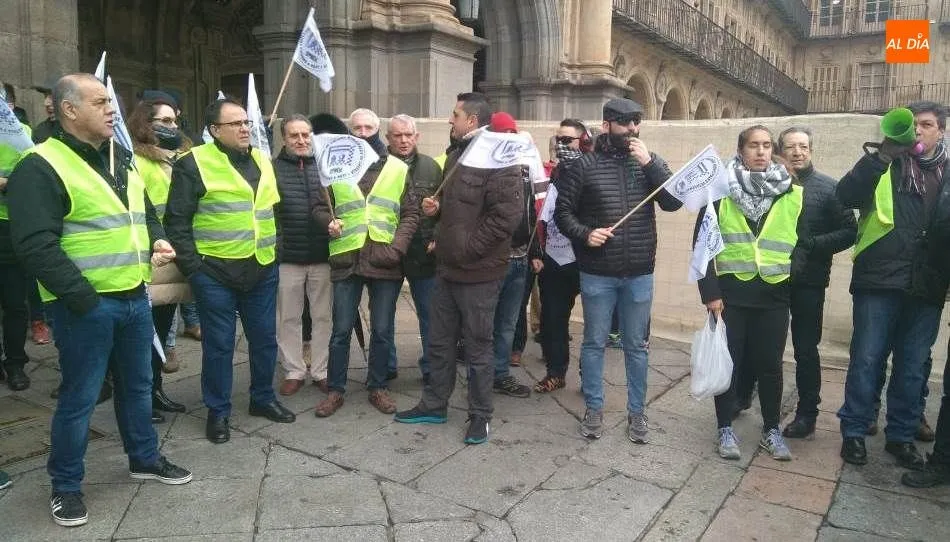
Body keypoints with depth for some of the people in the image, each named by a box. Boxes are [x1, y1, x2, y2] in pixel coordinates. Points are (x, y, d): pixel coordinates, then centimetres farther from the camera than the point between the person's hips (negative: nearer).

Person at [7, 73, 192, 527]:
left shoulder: (121, 160, 13)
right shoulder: (42, 166, -12)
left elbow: (145, 214, 25)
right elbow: (36, 246, -19)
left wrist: (157, 239, 3)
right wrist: (81, 296, -23)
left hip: (134, 297, 7)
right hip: (86, 305, -7)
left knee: (138, 383, 19)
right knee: (80, 397, 4)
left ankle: (145, 458, 36)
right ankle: (65, 486, 23)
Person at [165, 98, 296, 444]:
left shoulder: (261, 161, 12)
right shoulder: (194, 164, -8)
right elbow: (177, 221, -9)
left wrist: (274, 249, 13)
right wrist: (192, 266, -13)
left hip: (263, 270, 6)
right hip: (216, 273, -6)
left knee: (265, 338, 14)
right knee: (219, 344, 5)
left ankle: (263, 399, 31)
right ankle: (217, 412, 20)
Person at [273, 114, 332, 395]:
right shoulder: (273, 168, 0)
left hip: (323, 256, 1)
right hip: (287, 257, -1)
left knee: (323, 317, 10)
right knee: (288, 318, 9)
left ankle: (321, 371, 23)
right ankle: (294, 371, 24)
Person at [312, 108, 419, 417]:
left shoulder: (399, 169, 6)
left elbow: (410, 213, 4)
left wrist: (397, 246, -10)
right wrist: (328, 221, -8)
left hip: (385, 263, 0)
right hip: (346, 261, 0)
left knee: (382, 330, 9)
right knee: (341, 330, 7)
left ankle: (377, 387, 25)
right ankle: (336, 390, 21)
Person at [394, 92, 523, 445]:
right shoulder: (456, 155, 14)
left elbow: (506, 216, -24)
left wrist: (467, 249, -20)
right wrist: (436, 206, 5)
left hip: (479, 273, -9)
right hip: (447, 268, 9)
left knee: (477, 347, 5)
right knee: (440, 342, 17)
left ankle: (480, 416, 21)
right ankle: (434, 405, 33)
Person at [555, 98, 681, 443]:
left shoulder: (650, 162, 4)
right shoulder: (585, 166, -3)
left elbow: (674, 203, -7)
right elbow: (562, 211, -1)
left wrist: (650, 165, -16)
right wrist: (584, 234, -17)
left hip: (639, 274, 2)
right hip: (597, 274, -2)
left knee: (637, 346, 12)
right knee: (594, 343, 9)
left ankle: (637, 412, 26)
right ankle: (594, 409, 25)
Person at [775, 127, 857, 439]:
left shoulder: (827, 188, -1)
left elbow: (849, 232, -4)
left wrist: (811, 244, -16)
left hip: (807, 283, -2)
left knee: (806, 350, 7)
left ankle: (807, 415, 19)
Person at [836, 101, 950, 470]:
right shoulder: (884, 167, 4)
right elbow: (846, 196, -14)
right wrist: (882, 155, -22)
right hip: (880, 281, -3)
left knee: (914, 366, 10)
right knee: (867, 359, 1)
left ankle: (901, 435, 24)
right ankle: (854, 431, 14)